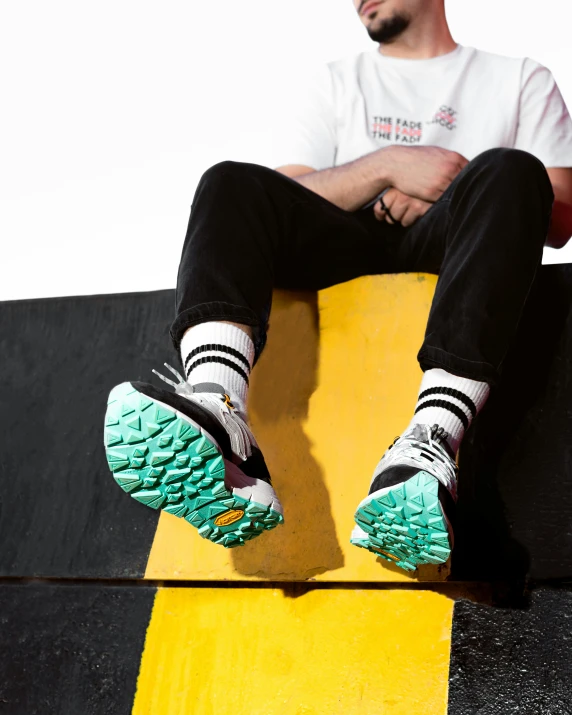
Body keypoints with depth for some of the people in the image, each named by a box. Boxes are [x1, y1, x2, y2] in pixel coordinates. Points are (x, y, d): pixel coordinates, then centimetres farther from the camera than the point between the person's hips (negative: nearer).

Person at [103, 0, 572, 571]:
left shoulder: (522, 80, 23)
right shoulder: (340, 81, 29)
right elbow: (290, 201, 13)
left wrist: (437, 196, -4)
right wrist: (388, 165, -3)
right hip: (347, 248, 2)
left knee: (510, 171, -31)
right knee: (231, 182, -21)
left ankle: (430, 444, -52)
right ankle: (217, 419, -51)